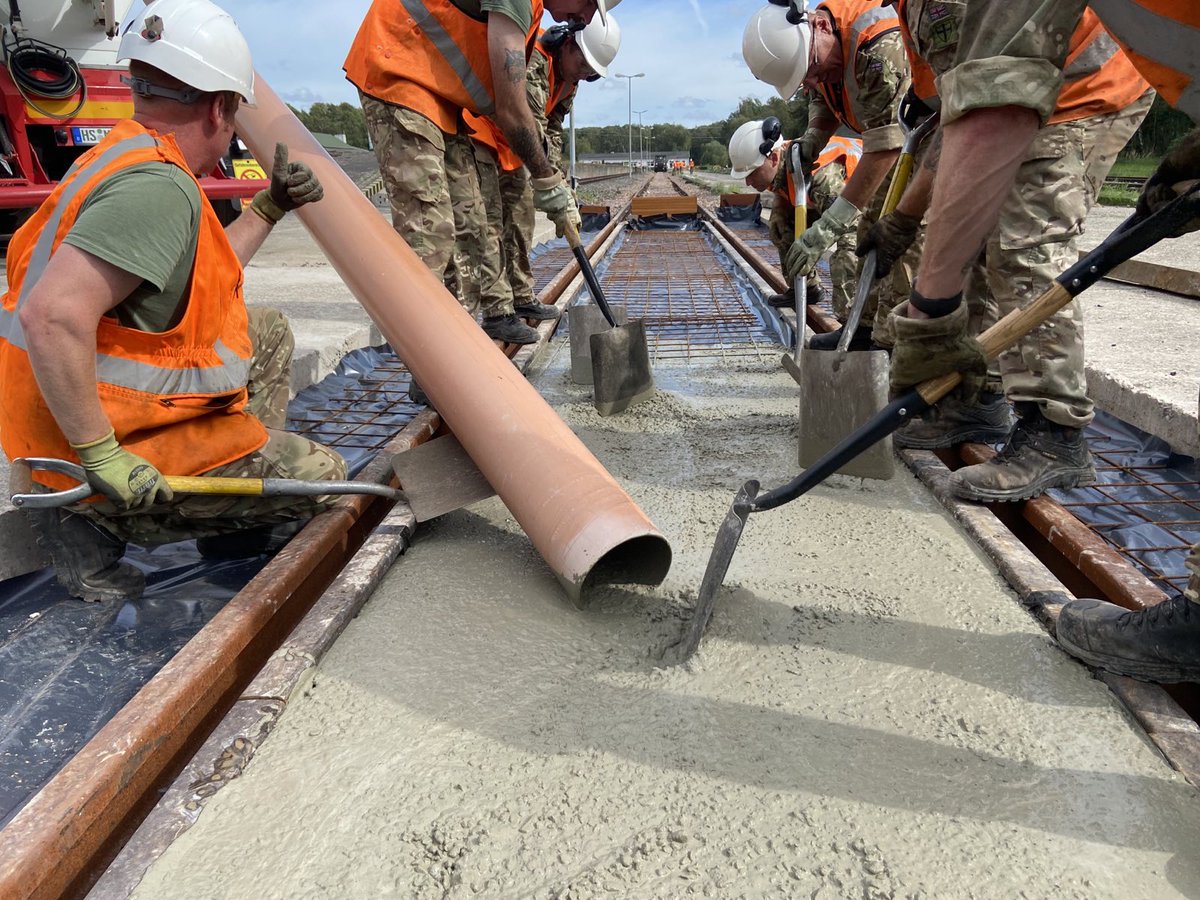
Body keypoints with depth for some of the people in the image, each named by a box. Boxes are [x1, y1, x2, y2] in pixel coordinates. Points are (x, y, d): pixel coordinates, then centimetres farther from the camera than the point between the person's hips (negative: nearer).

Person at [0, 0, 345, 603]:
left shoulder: (126, 157, 8)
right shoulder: (159, 186, -24)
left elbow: (198, 278, 17)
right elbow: (52, 315, -34)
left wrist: (268, 209, 20)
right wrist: (101, 456, -28)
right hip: (125, 439, -10)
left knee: (268, 333, 20)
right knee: (319, 478, -3)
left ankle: (244, 489, 19)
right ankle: (97, 520, 0)